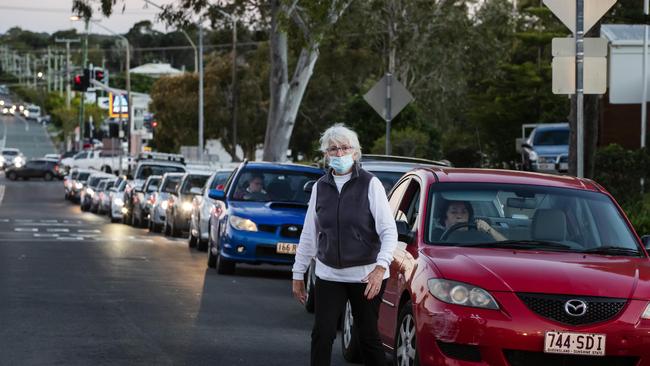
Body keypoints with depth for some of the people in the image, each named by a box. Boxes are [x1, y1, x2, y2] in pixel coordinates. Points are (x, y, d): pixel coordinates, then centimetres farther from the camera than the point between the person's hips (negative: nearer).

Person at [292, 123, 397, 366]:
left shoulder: (370, 185, -4)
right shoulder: (320, 187, 8)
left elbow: (389, 230, -9)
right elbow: (309, 234, 13)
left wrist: (380, 267, -22)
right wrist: (298, 273, 12)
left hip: (366, 275, -3)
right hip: (329, 274, 3)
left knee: (368, 336, 2)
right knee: (322, 335, -5)